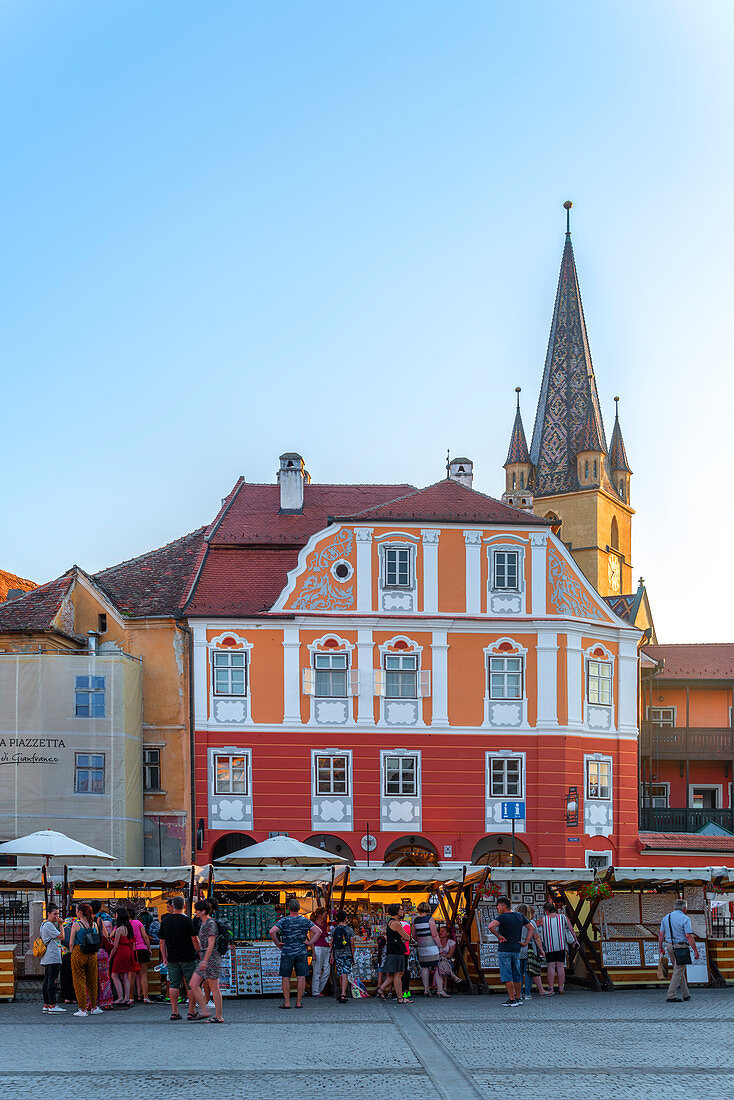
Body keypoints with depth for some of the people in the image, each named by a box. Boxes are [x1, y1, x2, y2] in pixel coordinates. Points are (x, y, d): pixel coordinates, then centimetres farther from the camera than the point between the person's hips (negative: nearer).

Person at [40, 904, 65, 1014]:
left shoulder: (44, 925, 20)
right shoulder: (49, 925, -12)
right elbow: (61, 936, -14)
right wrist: (60, 924, -9)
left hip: (47, 958, 11)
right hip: (53, 957, -11)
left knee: (47, 981, 10)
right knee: (52, 981, -11)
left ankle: (46, 1005, 12)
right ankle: (52, 1005, -12)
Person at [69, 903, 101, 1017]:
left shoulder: (76, 925, -9)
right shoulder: (94, 925, 4)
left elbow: (71, 944, -7)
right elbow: (97, 942, 8)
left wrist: (72, 952, 9)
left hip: (79, 953, -4)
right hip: (92, 955, 4)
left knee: (79, 981, 2)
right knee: (92, 981, 13)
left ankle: (82, 1009, 0)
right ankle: (93, 1007, 17)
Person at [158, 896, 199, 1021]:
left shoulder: (165, 921, 3)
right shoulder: (187, 921, -10)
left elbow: (162, 941, 8)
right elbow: (195, 940, -10)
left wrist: (164, 957, 16)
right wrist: (199, 953, 3)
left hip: (172, 958, 3)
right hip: (188, 957, -3)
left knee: (173, 984, 8)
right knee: (191, 984, 4)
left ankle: (174, 1012, 5)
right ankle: (192, 1011, 3)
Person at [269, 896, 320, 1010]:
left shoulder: (284, 921, -7)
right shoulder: (305, 921, 1)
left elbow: (272, 931, -20)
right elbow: (318, 931, -6)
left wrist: (277, 943, -8)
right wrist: (310, 942, -1)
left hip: (287, 953, -2)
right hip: (302, 953, 2)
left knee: (286, 977, 5)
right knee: (301, 977, 5)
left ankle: (287, 1002, 4)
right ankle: (299, 1002, 5)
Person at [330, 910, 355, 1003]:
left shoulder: (334, 929, 3)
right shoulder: (350, 930, -3)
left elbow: (332, 944, 3)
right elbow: (352, 944, -2)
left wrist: (332, 956, 7)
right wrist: (353, 957, 5)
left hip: (337, 954, 2)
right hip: (347, 954, -2)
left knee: (340, 975, 14)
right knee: (345, 975, -7)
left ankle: (343, 992, 22)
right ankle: (343, 994, -17)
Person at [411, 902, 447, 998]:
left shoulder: (415, 920, 4)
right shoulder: (430, 919, -11)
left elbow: (413, 935, 12)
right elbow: (435, 935, -13)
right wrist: (440, 947, -7)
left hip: (421, 947, 5)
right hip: (432, 947, -5)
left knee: (425, 968, 11)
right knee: (437, 968, -2)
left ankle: (426, 990, 12)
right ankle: (440, 990, -6)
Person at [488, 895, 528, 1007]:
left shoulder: (502, 917, -12)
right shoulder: (520, 916, 8)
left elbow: (491, 926, -29)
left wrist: (498, 935, -15)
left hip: (504, 949, -6)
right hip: (517, 950, 6)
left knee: (507, 976, -3)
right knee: (516, 975, 15)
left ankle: (512, 1000, -5)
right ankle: (519, 998, 20)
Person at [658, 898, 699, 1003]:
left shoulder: (666, 918, 8)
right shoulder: (685, 919, -11)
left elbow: (661, 934, 8)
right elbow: (689, 936, -17)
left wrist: (661, 947, 20)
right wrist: (696, 951, -13)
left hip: (669, 947, 7)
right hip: (680, 947, -6)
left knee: (679, 971, 17)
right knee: (678, 972, -3)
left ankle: (686, 994, 21)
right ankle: (670, 996, -8)